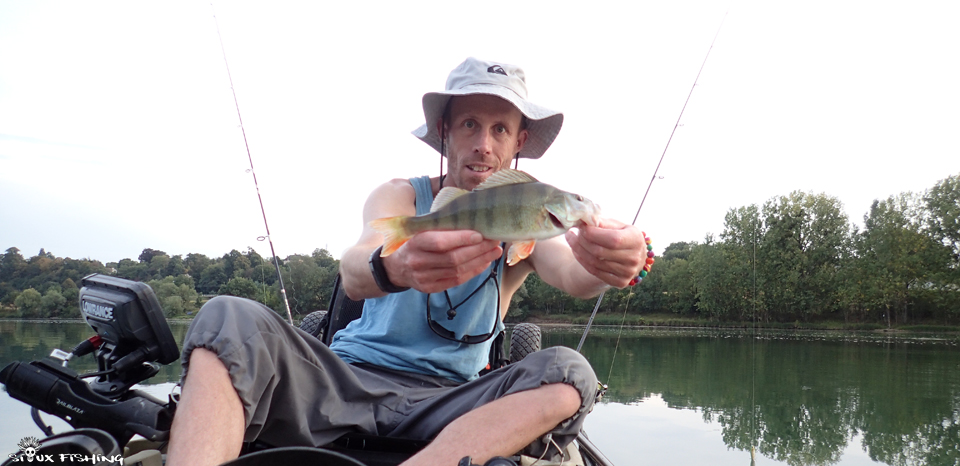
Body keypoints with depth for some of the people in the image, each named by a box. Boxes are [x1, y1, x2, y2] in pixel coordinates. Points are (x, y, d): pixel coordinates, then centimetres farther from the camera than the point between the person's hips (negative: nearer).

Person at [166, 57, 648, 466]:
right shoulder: (401, 196, 3)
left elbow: (569, 272, -18)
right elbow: (353, 275, -19)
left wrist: (604, 261, -44)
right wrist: (395, 268, -45)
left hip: (442, 403, 1)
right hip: (349, 376, 0)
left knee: (569, 373, -26)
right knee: (229, 319, -24)